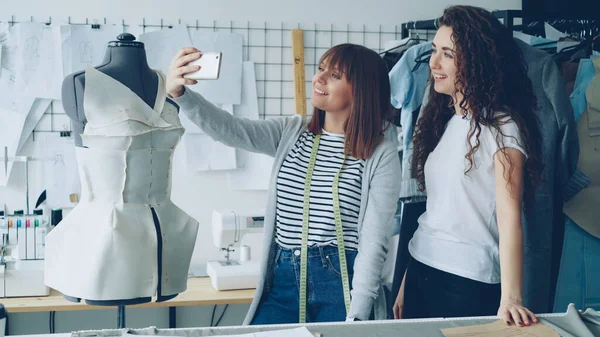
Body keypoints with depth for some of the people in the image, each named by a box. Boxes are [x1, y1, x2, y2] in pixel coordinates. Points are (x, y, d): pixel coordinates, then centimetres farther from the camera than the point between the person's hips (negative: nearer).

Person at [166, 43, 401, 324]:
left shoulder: (382, 156, -6)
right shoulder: (290, 132, 6)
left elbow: (373, 243, -9)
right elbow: (229, 130, -10)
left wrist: (356, 317, -14)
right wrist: (179, 92, -27)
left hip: (340, 283, -3)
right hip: (284, 279, 4)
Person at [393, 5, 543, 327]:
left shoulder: (501, 127, -12)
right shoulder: (442, 119, 9)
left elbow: (509, 217, -20)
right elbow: (436, 210, 11)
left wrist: (509, 299, -31)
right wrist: (407, 283, 11)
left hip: (469, 285, -7)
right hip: (421, 270, 7)